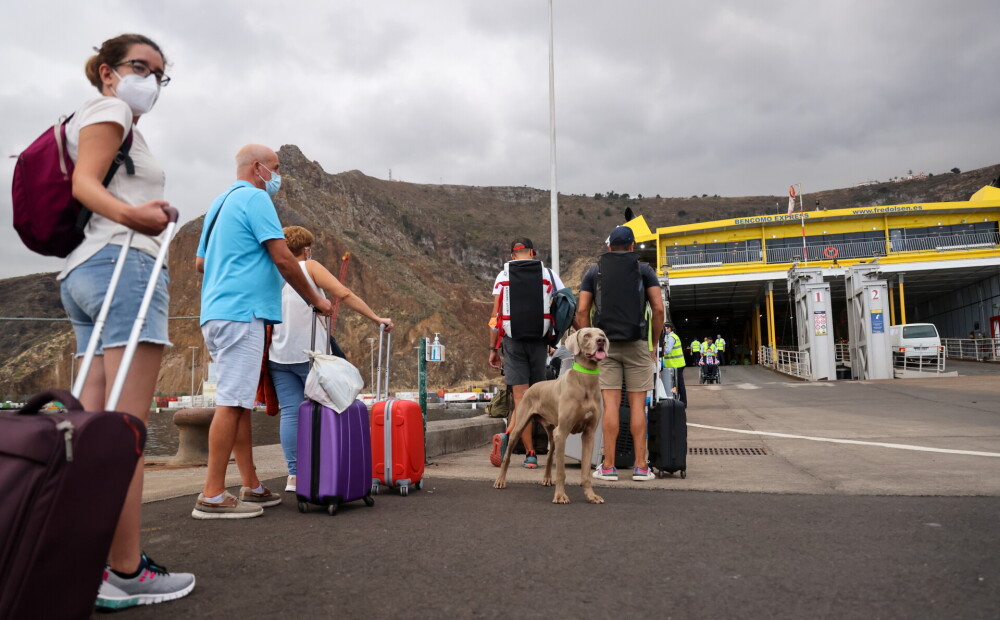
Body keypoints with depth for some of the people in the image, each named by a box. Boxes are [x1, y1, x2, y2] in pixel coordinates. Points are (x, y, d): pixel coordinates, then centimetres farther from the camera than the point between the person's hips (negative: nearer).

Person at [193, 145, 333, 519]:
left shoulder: (220, 203, 23)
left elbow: (200, 263, 26)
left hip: (216, 313, 10)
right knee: (232, 403, -9)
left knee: (240, 403, 10)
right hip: (241, 312, -10)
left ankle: (252, 487, 16)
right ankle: (212, 496, -5)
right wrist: (315, 300, -2)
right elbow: (284, 259, -12)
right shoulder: (255, 199, -6)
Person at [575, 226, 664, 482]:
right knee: (637, 405, 2)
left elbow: (582, 311, 2)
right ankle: (640, 466, 3)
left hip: (605, 345, 1)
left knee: (611, 404, -2)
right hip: (637, 344, 0)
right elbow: (658, 309, 0)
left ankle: (608, 466, -1)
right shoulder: (644, 270, 9)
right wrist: (654, 344, 7)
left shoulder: (594, 271, 11)